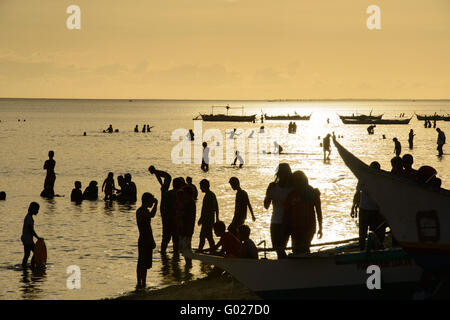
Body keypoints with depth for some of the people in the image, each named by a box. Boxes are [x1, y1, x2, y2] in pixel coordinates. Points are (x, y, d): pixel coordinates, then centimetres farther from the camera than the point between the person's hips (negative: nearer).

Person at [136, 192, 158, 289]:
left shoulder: (146, 211, 15)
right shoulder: (140, 211, -15)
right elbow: (152, 215, -34)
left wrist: (152, 241, 25)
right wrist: (156, 204, -22)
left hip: (148, 241, 9)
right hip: (143, 241, -9)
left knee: (146, 264, 13)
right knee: (141, 263, -5)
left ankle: (143, 283, 18)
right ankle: (139, 283, -2)